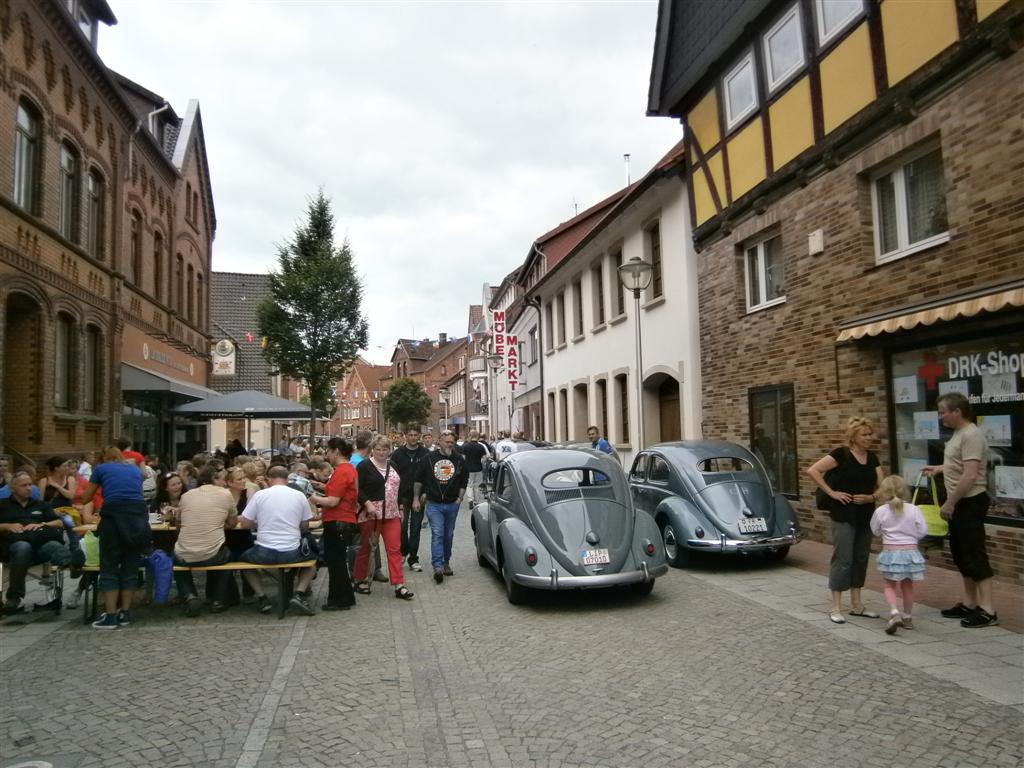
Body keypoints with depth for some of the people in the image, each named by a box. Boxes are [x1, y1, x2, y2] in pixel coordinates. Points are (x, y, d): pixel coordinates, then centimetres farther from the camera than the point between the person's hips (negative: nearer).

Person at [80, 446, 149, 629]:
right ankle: (124, 613, 15)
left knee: (109, 567, 8)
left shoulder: (101, 469, 16)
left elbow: (85, 499, 26)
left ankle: (110, 616, 6)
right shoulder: (135, 468, 24)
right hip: (139, 517, 3)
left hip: (115, 517, -3)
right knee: (131, 566, 12)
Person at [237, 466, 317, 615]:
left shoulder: (259, 495, -2)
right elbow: (305, 526, 10)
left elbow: (244, 523, 3)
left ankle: (262, 598, 15)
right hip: (292, 553, 1)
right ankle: (299, 594, 5)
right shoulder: (299, 495, 1)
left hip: (264, 553, 0)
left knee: (243, 558, 33)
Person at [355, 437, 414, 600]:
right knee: (365, 548, 8)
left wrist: (400, 508, 16)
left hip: (391, 514, 5)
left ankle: (399, 585, -1)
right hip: (371, 515, -5)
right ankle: (360, 580, 24)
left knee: (395, 549, -1)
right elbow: (357, 489, -12)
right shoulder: (364, 466, -6)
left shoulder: (393, 466, 14)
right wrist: (367, 503, -23)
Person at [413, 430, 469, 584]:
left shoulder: (459, 460, 4)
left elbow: (464, 481, 10)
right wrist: (416, 498, 4)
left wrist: (459, 499, 2)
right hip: (434, 504, -2)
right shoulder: (429, 458, -1)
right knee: (437, 535, -13)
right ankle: (438, 567, -17)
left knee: (448, 535, 12)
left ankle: (446, 562, 28)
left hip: (452, 505, 2)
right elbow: (418, 480, 6)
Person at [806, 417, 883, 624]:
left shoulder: (872, 458, 8)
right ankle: (836, 608, 1)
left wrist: (871, 497, -13)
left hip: (865, 516, 7)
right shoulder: (841, 454, -11)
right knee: (843, 559, -5)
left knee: (861, 559, 12)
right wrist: (831, 492, -17)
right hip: (844, 516, -7)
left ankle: (857, 605, 22)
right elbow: (812, 470, -18)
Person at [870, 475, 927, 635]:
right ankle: (908, 617, 27)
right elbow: (923, 531, -2)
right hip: (910, 551, 2)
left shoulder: (880, 511, -7)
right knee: (907, 585, 18)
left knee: (890, 586, 9)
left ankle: (894, 613, -13)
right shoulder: (913, 509, -5)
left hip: (890, 552, -2)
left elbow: (875, 531, 4)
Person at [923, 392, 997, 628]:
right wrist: (940, 468, 19)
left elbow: (970, 475, -25)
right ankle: (969, 603, 25)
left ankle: (987, 610, -3)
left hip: (970, 502, -10)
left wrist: (950, 502, -21)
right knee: (961, 554, 15)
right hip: (960, 503, 10)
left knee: (974, 555, -7)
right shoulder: (959, 433, 12)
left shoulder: (970, 435, -19)